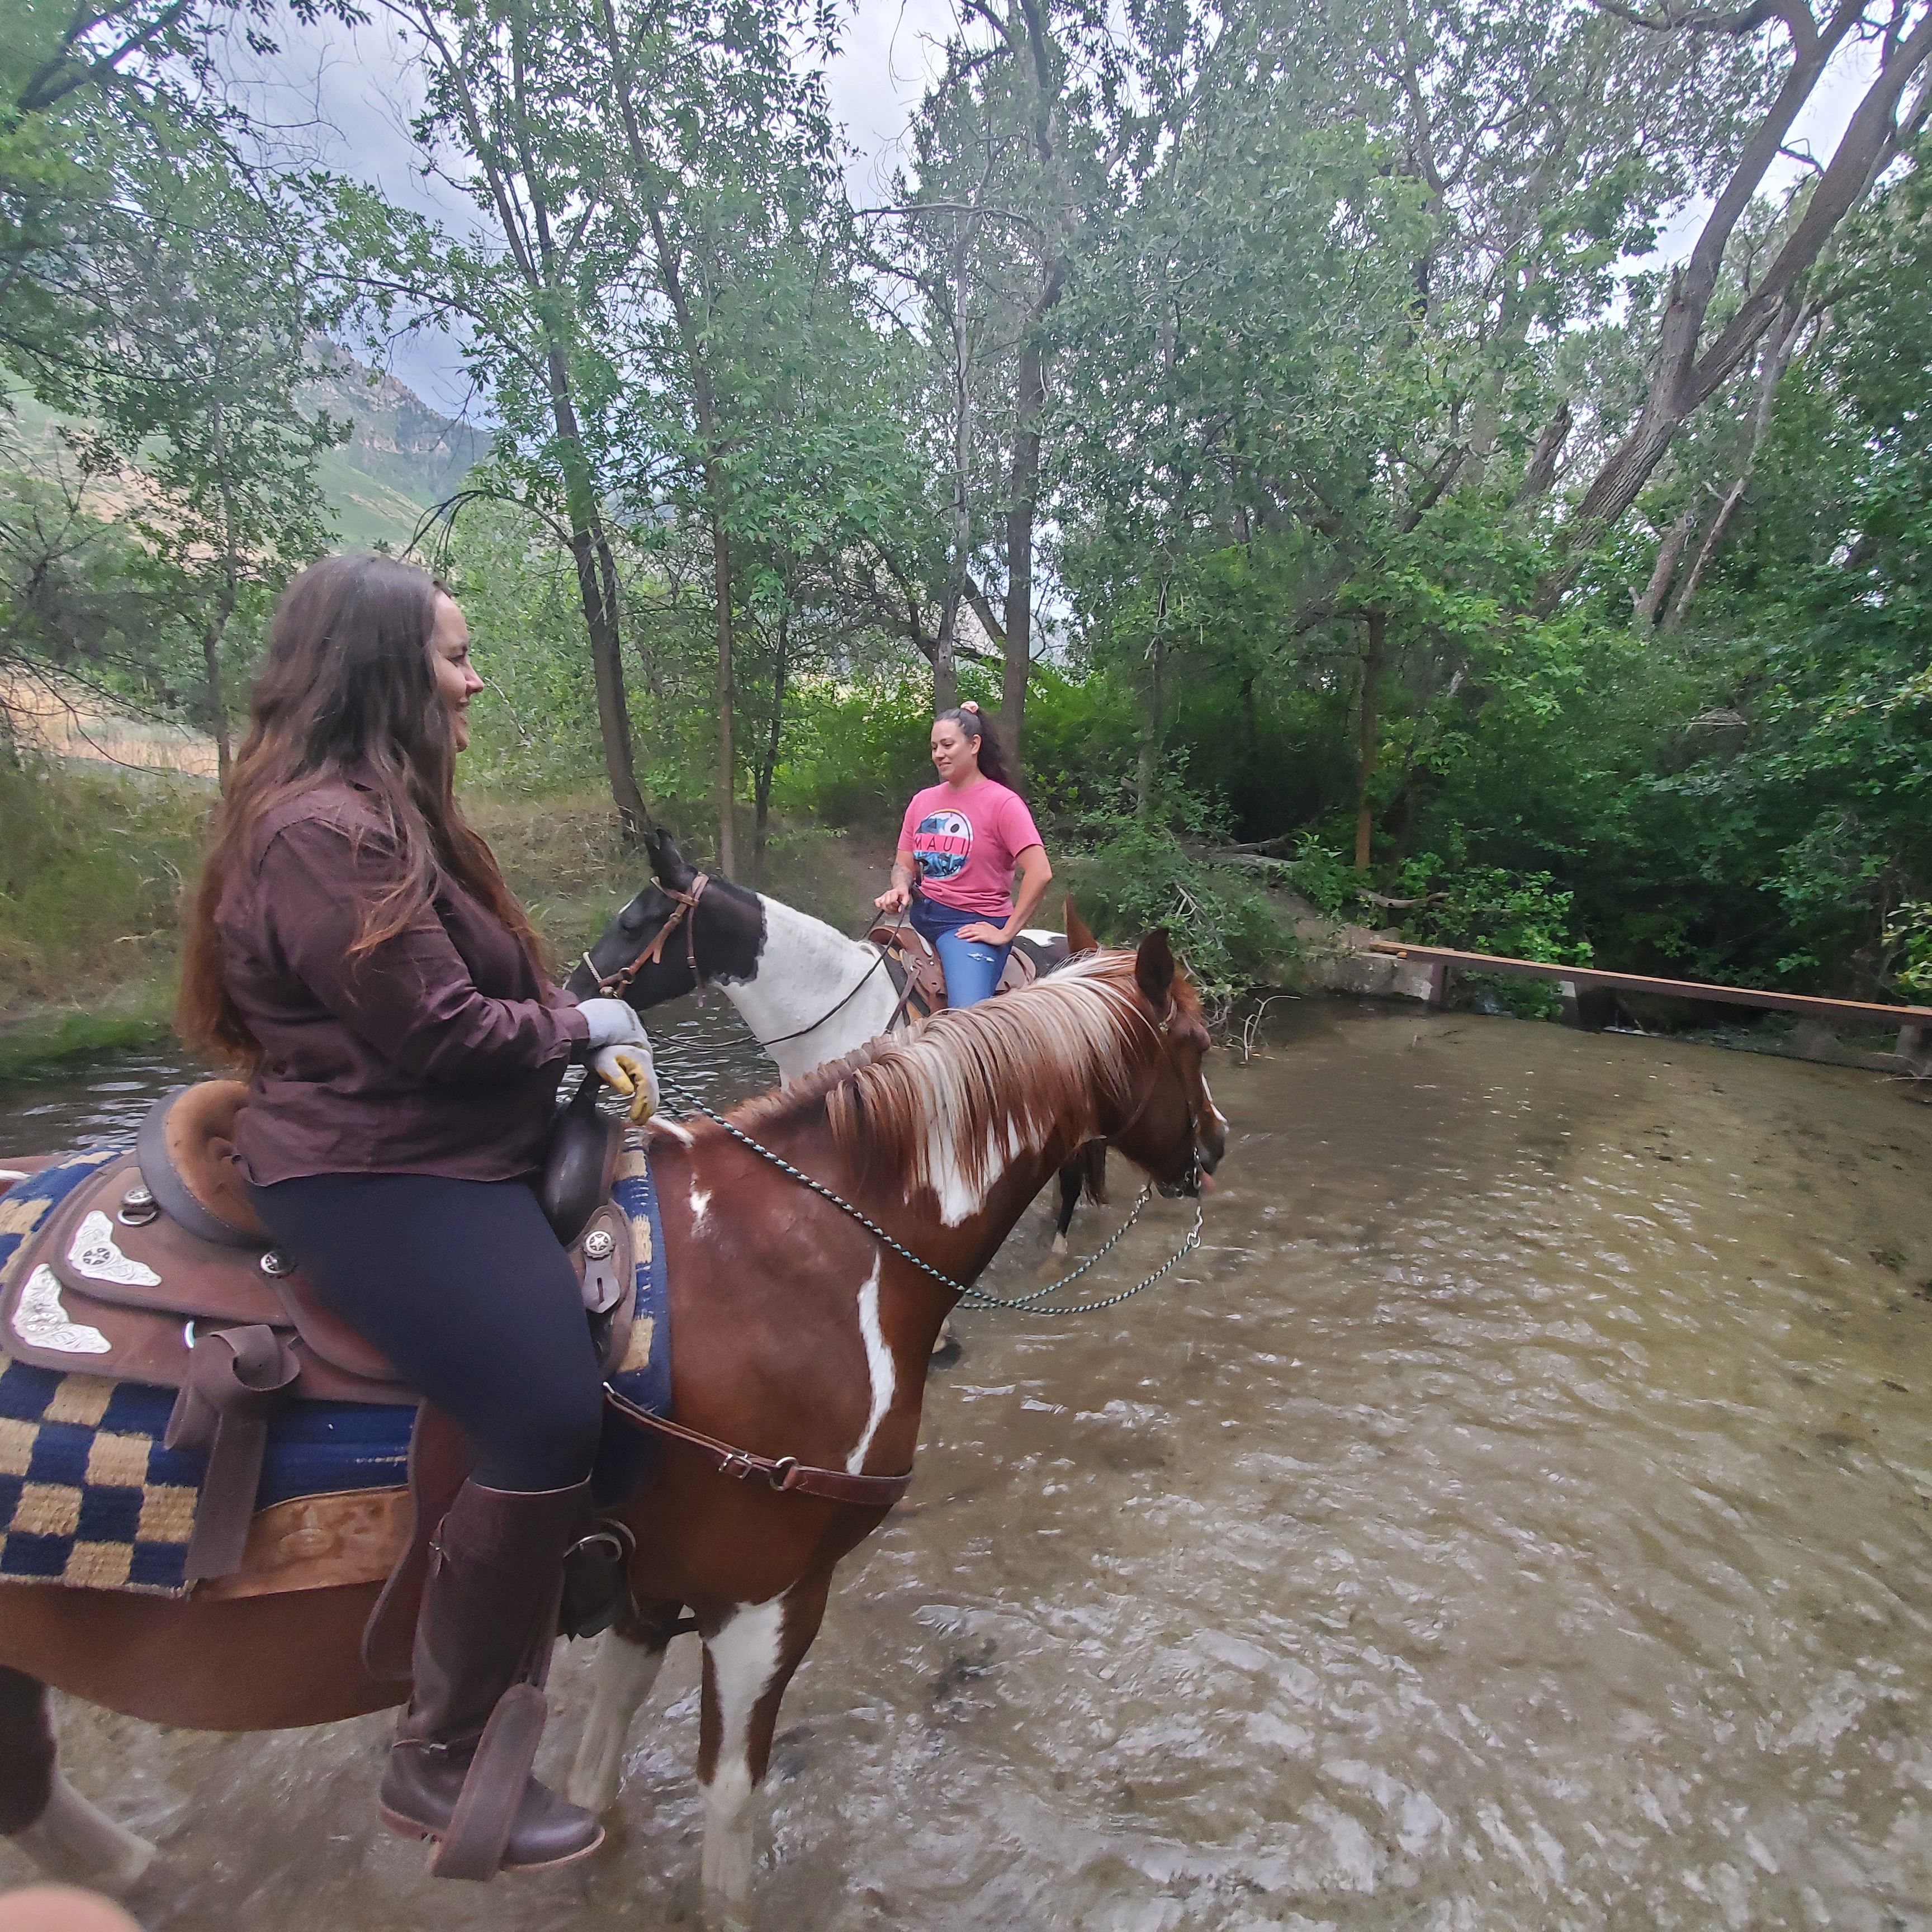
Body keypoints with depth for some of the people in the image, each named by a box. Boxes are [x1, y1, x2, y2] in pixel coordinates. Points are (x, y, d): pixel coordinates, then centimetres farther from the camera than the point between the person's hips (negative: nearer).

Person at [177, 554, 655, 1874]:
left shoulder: (385, 811, 15)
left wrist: (583, 1032, 3)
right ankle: (446, 1762, 4)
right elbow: (443, 1033, -23)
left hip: (442, 1152, 11)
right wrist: (584, 1027, -8)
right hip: (375, 1178, -11)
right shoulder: (327, 830, -20)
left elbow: (489, 984, 17)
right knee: (551, 1416, -20)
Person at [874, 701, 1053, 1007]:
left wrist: (1005, 933, -13)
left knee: (969, 1013, -29)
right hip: (920, 917, 7)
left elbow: (1040, 873, -15)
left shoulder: (1002, 802, -8)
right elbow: (905, 864, 18)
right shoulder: (922, 800, 12)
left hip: (973, 925, -7)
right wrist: (899, 889, -6)